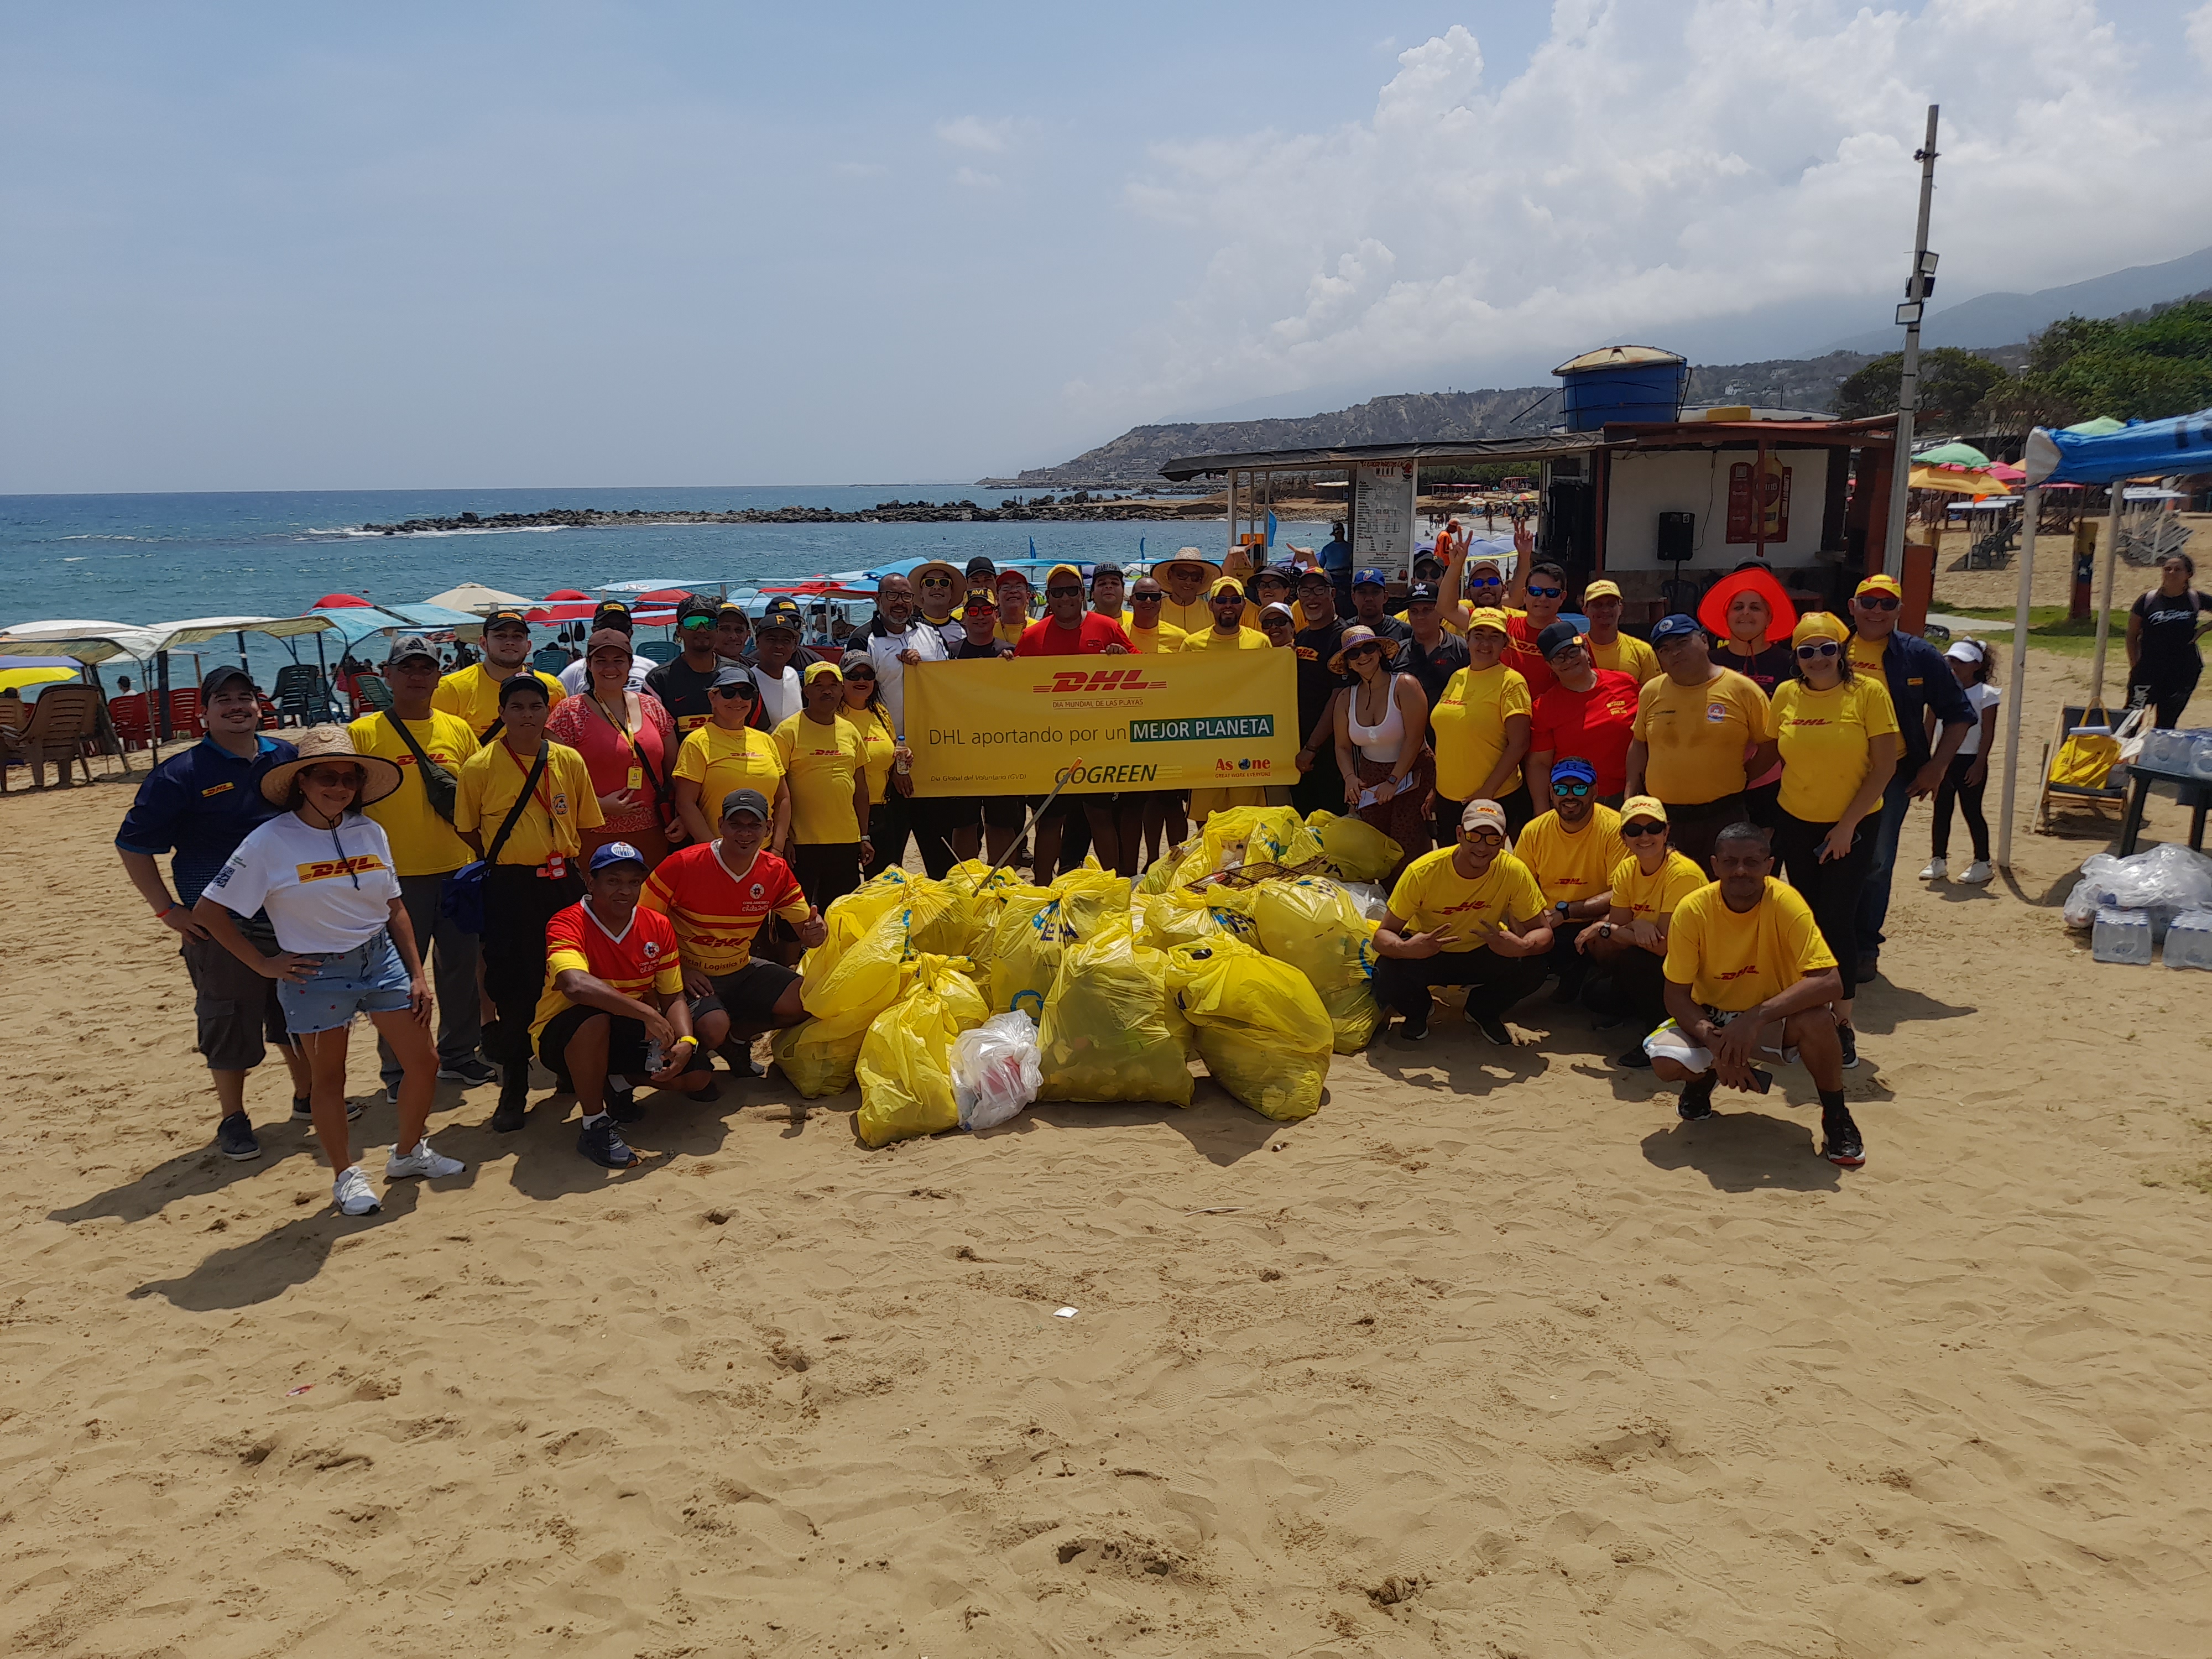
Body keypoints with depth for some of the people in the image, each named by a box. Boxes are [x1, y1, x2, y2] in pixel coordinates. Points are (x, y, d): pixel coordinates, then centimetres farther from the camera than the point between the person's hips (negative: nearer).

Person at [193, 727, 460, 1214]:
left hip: (381, 959, 4)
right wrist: (264, 964, -8)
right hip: (316, 974, -4)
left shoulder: (370, 832, 1)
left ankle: (409, 1152, 31)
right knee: (328, 1079, 10)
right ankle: (346, 1177, 28)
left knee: (424, 1061, 7)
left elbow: (395, 908, 8)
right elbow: (208, 911, -8)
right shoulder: (270, 842, -12)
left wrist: (418, 974, 5)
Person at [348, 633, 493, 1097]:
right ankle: (398, 1070, 16)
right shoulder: (363, 733, -4)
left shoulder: (457, 729, 8)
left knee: (461, 966, 11)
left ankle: (458, 1054, 27)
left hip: (457, 870, 4)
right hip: (397, 876, -4)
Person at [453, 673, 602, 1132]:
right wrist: (504, 857, 2)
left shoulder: (570, 761, 4)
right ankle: (513, 1092, 10)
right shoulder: (480, 766, -4)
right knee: (513, 989, -1)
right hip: (509, 888, -3)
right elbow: (466, 829, 4)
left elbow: (586, 824, 12)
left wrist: (567, 859, 4)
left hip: (563, 883, 3)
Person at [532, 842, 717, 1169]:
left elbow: (673, 998, -2)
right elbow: (576, 985, -42)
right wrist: (647, 1012, -45)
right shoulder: (567, 925, -21)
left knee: (698, 1074, -13)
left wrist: (685, 1043, -23)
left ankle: (619, 1082, 15)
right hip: (563, 1037, -5)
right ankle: (594, 1126, -21)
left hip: (631, 1033, 5)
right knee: (593, 1018, -40)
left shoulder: (658, 927, -3)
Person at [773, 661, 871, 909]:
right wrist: (783, 838, -12)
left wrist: (864, 836, 14)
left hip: (847, 842, 5)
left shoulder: (851, 731, 11)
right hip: (802, 843, -5)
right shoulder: (788, 731, -5)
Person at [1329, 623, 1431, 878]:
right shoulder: (1346, 699, 6)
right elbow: (1343, 747, 9)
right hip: (1370, 778, 5)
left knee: (1407, 850, -13)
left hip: (1411, 773, -5)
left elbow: (1414, 739, -16)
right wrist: (1350, 777, -11)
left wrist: (1393, 781, -18)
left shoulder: (1405, 686, -12)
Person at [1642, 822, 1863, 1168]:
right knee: (1664, 1059, -28)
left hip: (1774, 1020, -1)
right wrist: (1715, 1043, -31)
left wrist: (1756, 1018, -39)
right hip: (1712, 1019, 1)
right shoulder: (1692, 911, -19)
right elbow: (1677, 996, -14)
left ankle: (1836, 1117, -6)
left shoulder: (1785, 903, -23)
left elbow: (1830, 983, -31)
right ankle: (1704, 1078, 12)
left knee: (1817, 1021, -34)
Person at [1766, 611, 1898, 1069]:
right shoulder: (1785, 695, -1)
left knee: (1838, 919, -6)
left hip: (1851, 827, -3)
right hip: (1796, 824, 3)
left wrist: (1848, 824, -13)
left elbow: (1885, 765, -10)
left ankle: (1843, 1021, 6)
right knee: (1809, 919, 9)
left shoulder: (1868, 692, -11)